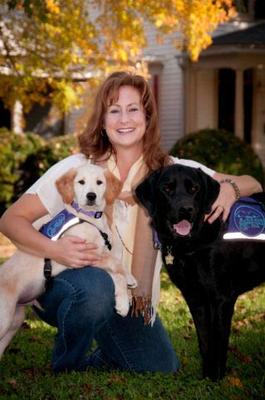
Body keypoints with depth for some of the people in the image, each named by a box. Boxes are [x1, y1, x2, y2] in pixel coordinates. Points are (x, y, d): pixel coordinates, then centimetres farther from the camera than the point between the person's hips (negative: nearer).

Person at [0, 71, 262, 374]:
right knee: (95, 285, -36)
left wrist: (230, 187, -25)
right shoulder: (77, 167, -12)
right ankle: (64, 370, -9)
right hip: (64, 286, -4)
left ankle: (95, 362, 27)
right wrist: (54, 250, -31)